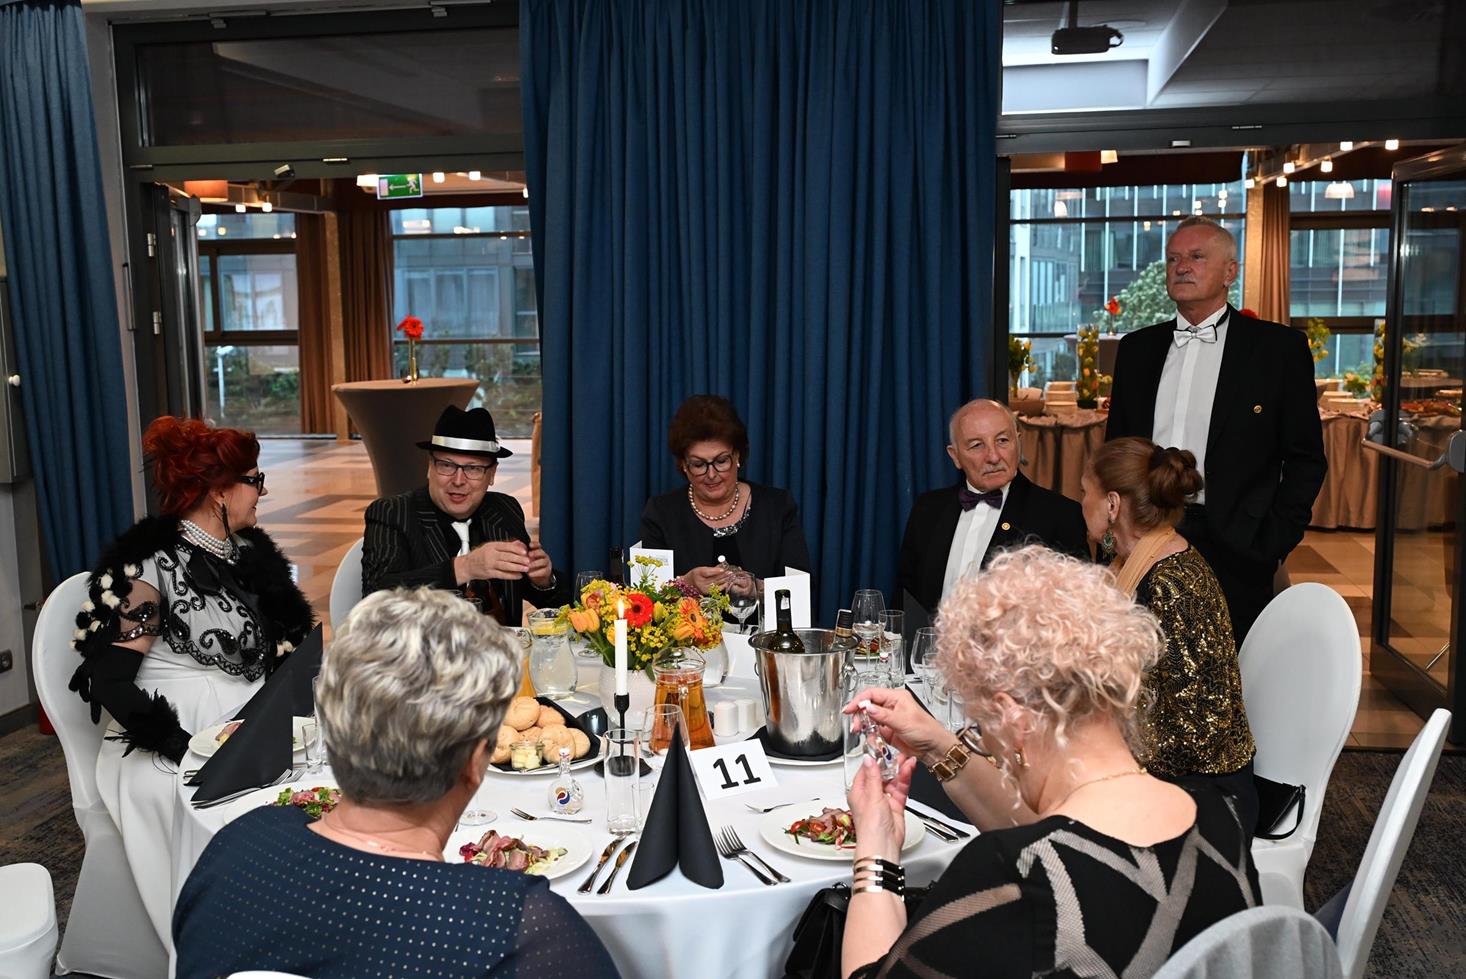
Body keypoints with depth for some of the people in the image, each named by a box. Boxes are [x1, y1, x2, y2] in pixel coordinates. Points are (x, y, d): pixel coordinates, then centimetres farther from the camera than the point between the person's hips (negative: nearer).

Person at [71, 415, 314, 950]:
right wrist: (194, 753, -21)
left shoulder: (252, 551, 11)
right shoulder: (151, 561, -9)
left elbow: (292, 653, 15)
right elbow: (108, 681, -13)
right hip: (173, 745, -6)